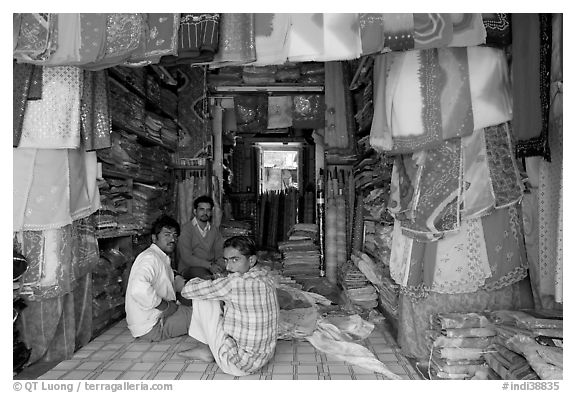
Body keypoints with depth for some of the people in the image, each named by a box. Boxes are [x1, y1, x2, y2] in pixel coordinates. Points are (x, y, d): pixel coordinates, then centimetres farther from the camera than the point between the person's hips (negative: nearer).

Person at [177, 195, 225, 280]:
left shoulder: (215, 230, 15)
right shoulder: (186, 228, -3)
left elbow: (220, 254, 6)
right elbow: (186, 258, -12)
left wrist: (220, 267, -18)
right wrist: (209, 265, -22)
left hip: (211, 269, 5)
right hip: (188, 269, -5)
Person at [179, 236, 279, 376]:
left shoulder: (236, 283, -26)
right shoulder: (265, 276, -2)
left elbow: (187, 290, -15)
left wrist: (198, 280, 5)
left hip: (239, 365, -8)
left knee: (202, 300, -4)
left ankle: (207, 350, 18)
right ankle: (207, 348, 25)